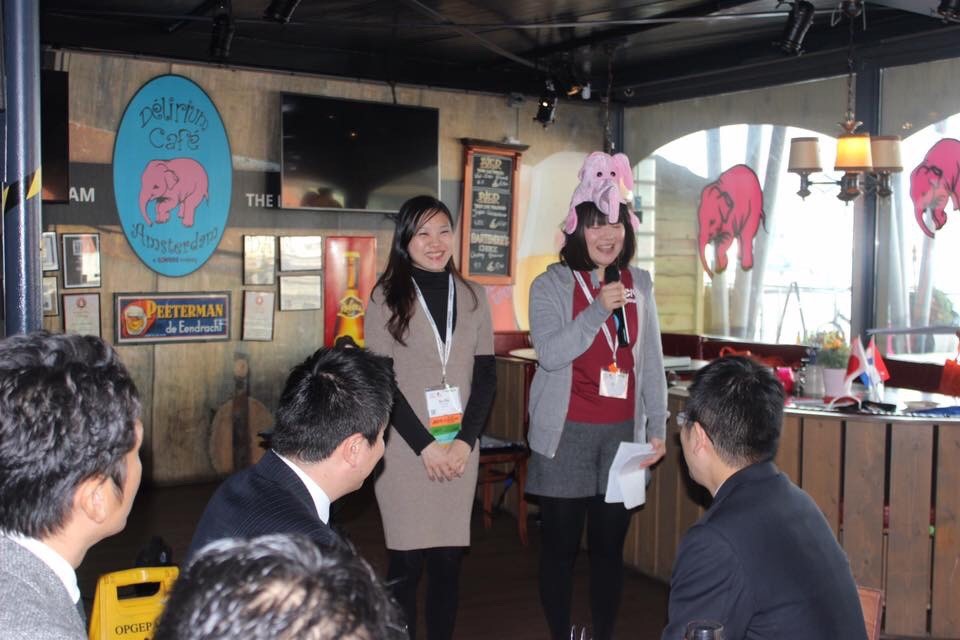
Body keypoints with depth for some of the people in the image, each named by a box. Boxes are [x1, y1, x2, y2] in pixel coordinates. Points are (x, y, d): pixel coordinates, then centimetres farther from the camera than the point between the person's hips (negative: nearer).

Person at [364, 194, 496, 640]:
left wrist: (464, 441, -6)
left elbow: (486, 375, 6)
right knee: (407, 561, 1)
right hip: (404, 448, -3)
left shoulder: (472, 296, 8)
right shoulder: (386, 297, 0)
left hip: (460, 448, 3)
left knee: (448, 558, 6)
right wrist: (426, 445, -11)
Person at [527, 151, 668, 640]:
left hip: (623, 433, 3)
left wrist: (657, 427, 8)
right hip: (566, 434, -3)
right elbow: (550, 353, -15)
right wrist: (598, 309, -21)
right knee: (560, 544, 4)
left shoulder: (639, 284, 7)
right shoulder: (550, 284, -3)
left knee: (610, 544, 9)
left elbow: (651, 362, 11)